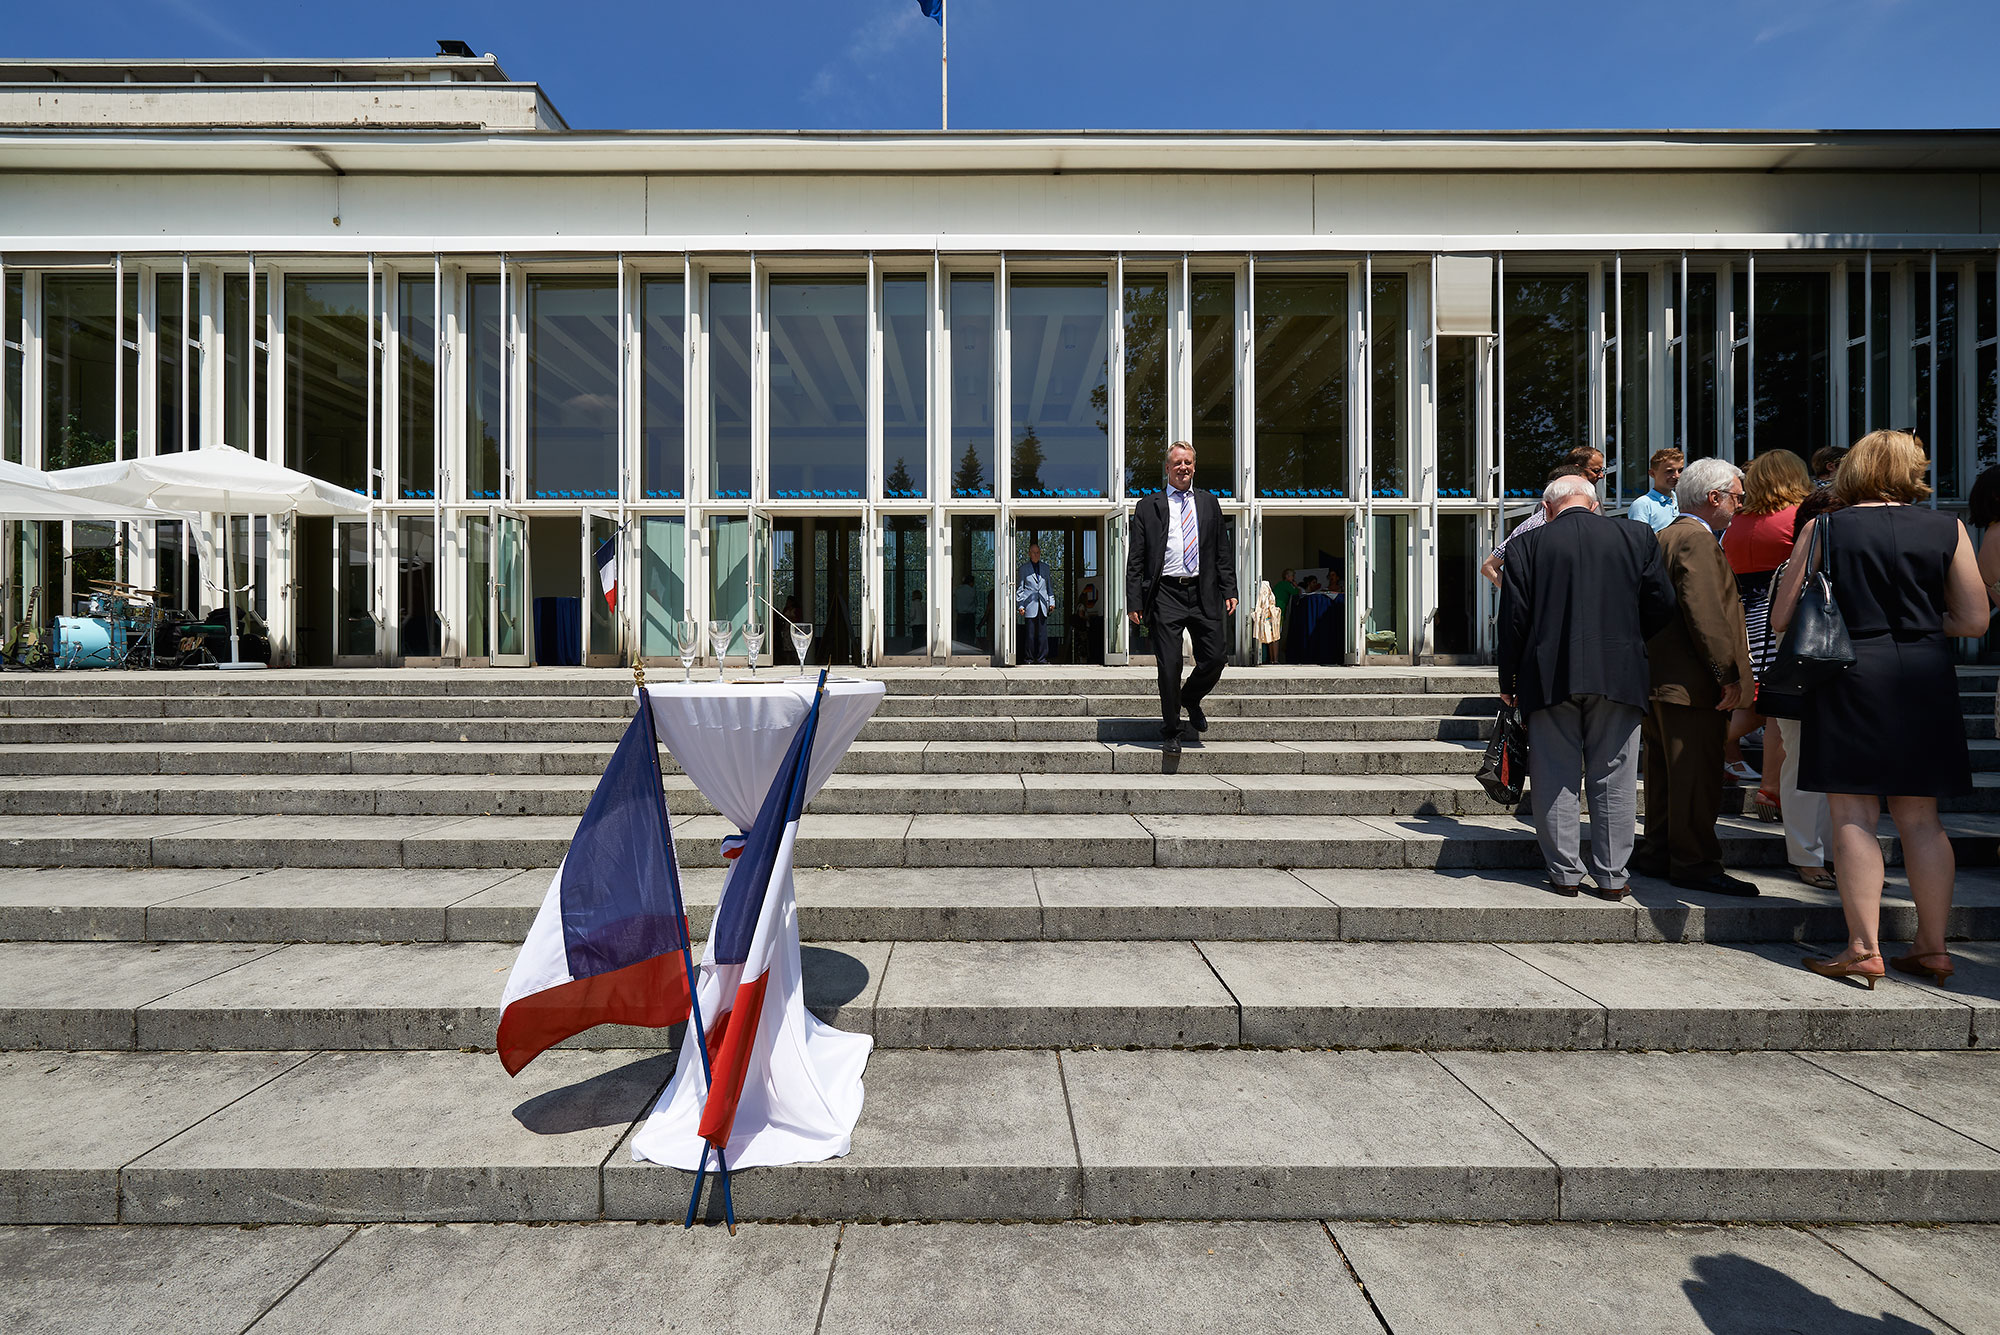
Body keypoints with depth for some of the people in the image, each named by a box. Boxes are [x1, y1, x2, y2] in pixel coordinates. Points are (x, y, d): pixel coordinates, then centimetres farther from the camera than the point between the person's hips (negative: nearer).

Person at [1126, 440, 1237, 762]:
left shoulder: (1208, 503, 15)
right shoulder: (1148, 507, 6)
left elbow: (1222, 551, 16)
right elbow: (1136, 560, 3)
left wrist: (1229, 590, 6)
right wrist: (1135, 602, -4)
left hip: (1203, 594, 3)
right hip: (1166, 594, -3)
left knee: (1214, 658, 0)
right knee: (1169, 665, -3)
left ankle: (1190, 699, 33)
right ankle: (1170, 733, 12)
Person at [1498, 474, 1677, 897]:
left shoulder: (1529, 545, -2)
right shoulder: (1638, 536, 4)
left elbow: (1513, 618, -4)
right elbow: (1662, 606, 5)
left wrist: (1508, 680, 5)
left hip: (1549, 677, -1)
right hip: (1618, 675, 2)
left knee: (1555, 778, 7)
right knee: (1613, 779, 9)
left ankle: (1564, 873, 13)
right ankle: (1612, 876, 15)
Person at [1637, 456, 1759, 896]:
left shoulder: (1663, 537, 17)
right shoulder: (1697, 540, -14)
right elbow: (1705, 614, -21)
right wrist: (1729, 674, -18)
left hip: (1658, 678, 10)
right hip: (1691, 683, -10)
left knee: (1665, 773, 16)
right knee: (1696, 777, -3)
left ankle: (1657, 852, 24)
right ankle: (1694, 864, 4)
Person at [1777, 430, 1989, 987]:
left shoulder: (1822, 529, -2)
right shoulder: (1947, 530, 4)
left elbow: (1781, 618, -1)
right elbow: (1975, 620, 4)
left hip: (1849, 678, -3)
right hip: (1925, 680, 3)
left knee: (1854, 817, 0)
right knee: (1920, 820, 11)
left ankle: (1865, 949, 1)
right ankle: (1933, 947, 18)